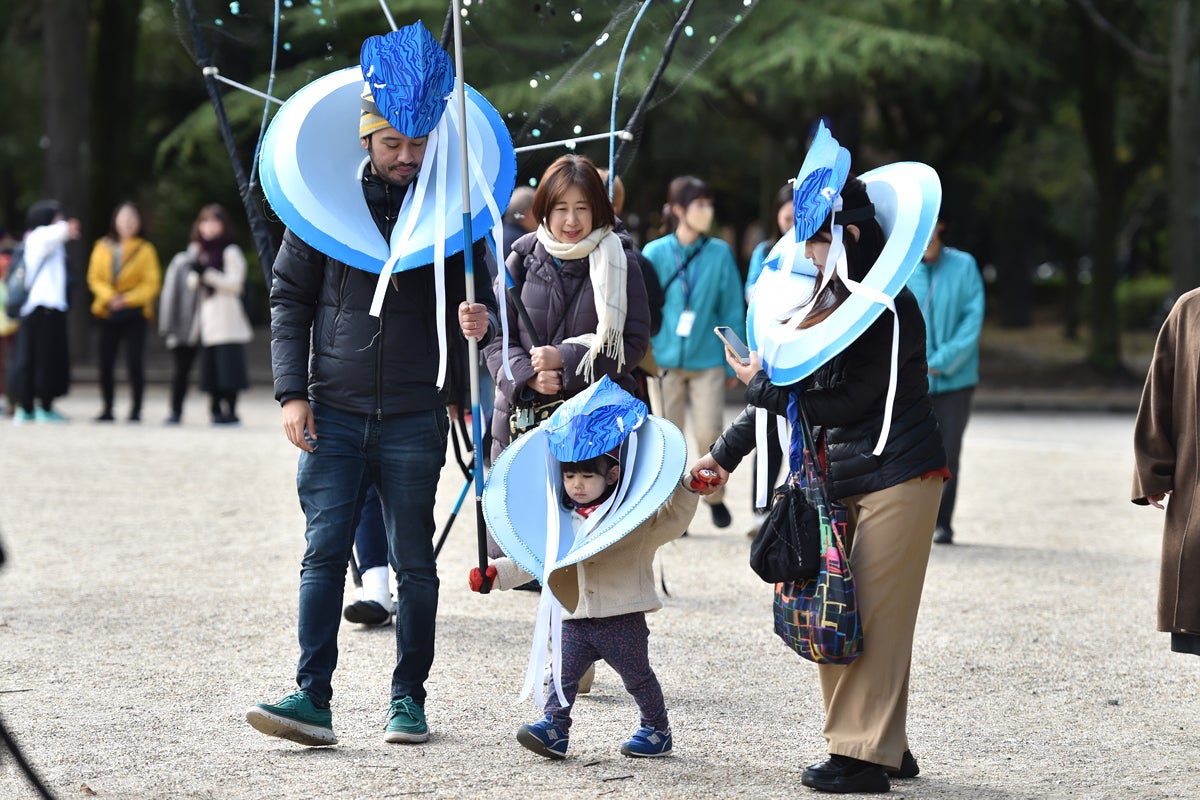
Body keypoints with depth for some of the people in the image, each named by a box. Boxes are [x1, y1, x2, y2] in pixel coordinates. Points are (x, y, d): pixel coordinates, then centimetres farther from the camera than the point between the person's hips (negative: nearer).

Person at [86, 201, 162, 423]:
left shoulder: (145, 249, -1)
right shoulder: (103, 247, 7)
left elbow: (152, 283, -4)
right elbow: (94, 278, 5)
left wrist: (127, 299, -14)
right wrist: (109, 296, -12)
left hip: (134, 313, -3)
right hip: (108, 312, 3)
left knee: (135, 363, -8)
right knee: (106, 364, 2)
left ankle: (136, 410, -1)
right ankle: (107, 409, 13)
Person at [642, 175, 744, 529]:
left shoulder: (720, 253, 1)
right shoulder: (655, 253, -1)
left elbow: (732, 310, 6)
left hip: (708, 360, 0)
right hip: (665, 359, 0)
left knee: (709, 433, -7)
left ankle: (715, 496, 18)